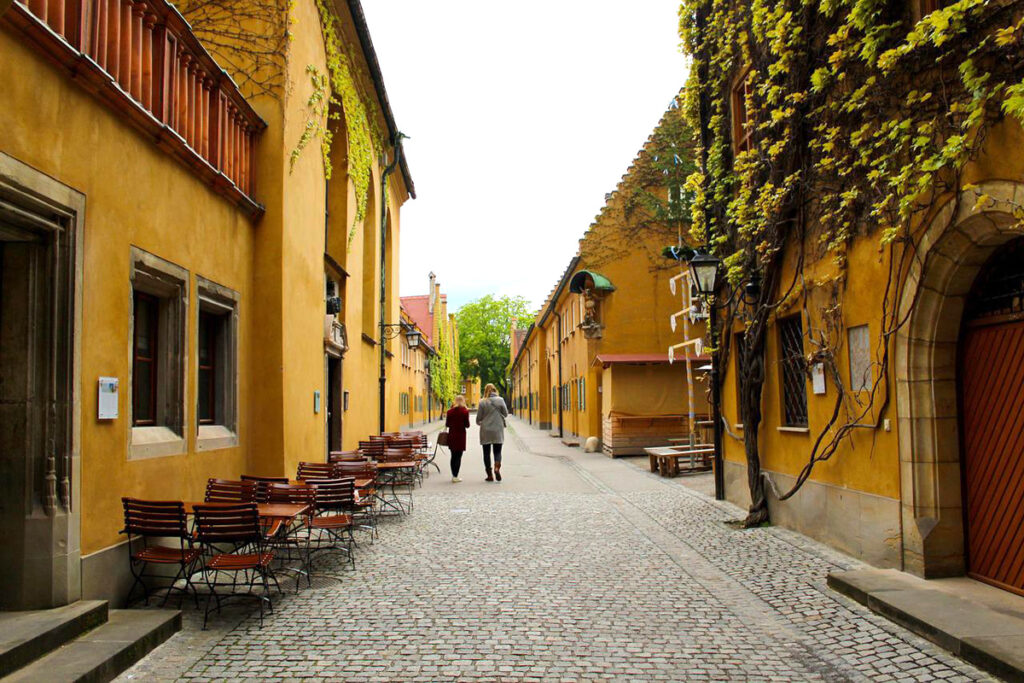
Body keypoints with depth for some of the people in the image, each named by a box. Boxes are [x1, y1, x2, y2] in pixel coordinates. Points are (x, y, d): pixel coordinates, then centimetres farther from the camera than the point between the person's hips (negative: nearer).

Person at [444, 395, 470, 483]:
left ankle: (453, 475, 20)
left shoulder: (450, 412, 1)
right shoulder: (465, 411, -9)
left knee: (453, 456, 15)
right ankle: (455, 477, -4)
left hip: (451, 435, 4)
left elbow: (447, 424, 3)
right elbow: (467, 425, -8)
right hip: (460, 436, -4)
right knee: (458, 457, 0)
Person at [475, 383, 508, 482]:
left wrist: (479, 423, 21)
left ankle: (490, 475, 8)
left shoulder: (482, 402, -5)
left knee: (486, 452, 8)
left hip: (485, 430, 0)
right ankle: (497, 468, -19)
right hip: (498, 430, 0)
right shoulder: (500, 400, -4)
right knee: (497, 451, 8)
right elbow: (506, 414, 2)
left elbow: (478, 417, -1)